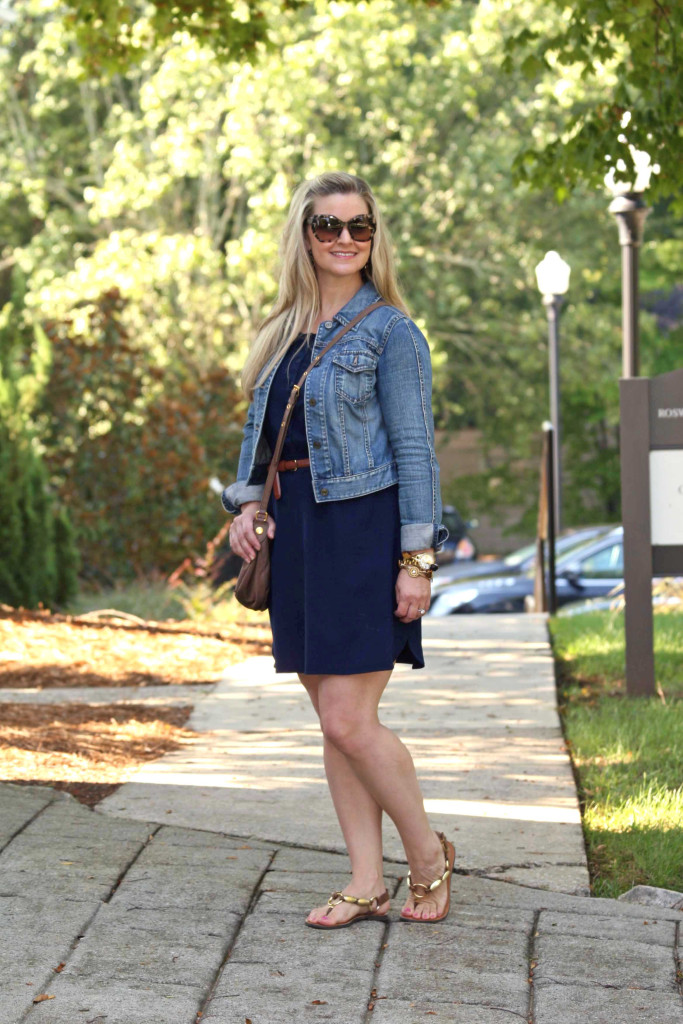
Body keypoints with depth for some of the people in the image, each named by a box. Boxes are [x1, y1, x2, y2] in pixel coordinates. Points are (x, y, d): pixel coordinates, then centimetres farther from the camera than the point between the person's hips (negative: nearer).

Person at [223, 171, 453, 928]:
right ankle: (366, 885, 15)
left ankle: (428, 854, 11)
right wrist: (245, 503, 2)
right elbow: (259, 433, 20)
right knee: (333, 721, 8)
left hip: (362, 529, -7)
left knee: (349, 721, -10)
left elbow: (415, 448, -7)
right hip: (294, 529, 7)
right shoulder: (282, 332, 15)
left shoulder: (388, 331, -4)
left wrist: (417, 559, -12)